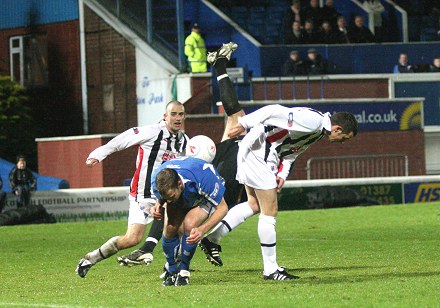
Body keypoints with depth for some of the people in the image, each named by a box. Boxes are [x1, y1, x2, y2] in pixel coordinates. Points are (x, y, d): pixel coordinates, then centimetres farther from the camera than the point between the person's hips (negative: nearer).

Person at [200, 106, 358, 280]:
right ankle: (270, 270, 3)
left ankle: (212, 238, 26)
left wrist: (283, 174, 4)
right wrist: (244, 124, -28)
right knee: (270, 212, -4)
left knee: (254, 205, 23)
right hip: (258, 153, -11)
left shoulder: (319, 131, 12)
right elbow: (275, 111, -26)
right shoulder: (313, 121, -20)